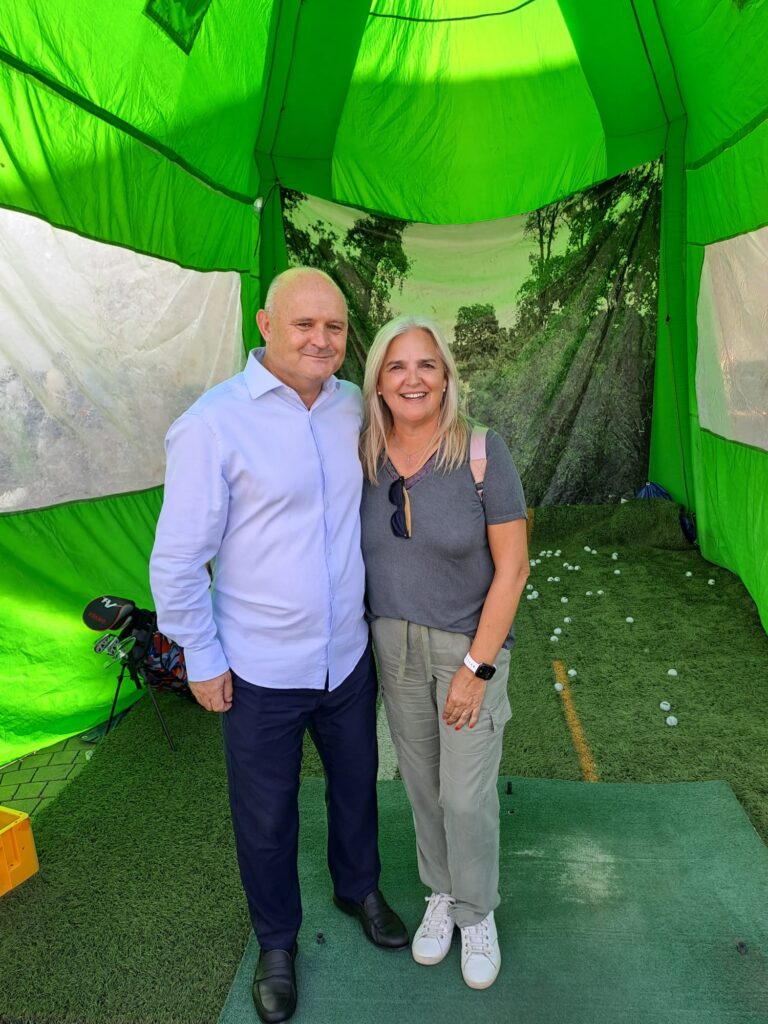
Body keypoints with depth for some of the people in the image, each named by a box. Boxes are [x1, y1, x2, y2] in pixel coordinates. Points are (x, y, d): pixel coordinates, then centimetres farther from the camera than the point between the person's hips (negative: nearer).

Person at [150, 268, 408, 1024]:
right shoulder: (213, 423, -18)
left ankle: (359, 890, 54)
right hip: (260, 672, -4)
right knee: (266, 817, 16)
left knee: (356, 786, 24)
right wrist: (203, 660, -8)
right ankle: (276, 940, 45)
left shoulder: (354, 409, -3)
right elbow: (177, 559, -13)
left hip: (348, 656, 5)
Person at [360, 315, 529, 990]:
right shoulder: (365, 456, -6)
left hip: (470, 642, -3)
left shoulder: (482, 451, -18)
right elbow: (363, 551, 6)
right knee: (420, 778, 18)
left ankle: (477, 911, 36)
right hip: (394, 642, 4)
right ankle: (441, 892, 44)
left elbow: (512, 567, -15)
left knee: (467, 792, 7)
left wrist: (477, 668, -16)